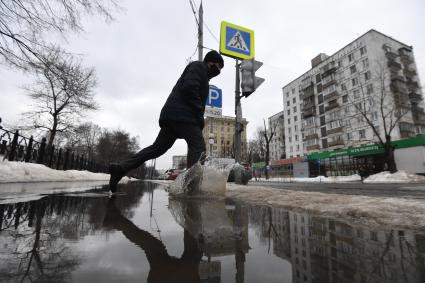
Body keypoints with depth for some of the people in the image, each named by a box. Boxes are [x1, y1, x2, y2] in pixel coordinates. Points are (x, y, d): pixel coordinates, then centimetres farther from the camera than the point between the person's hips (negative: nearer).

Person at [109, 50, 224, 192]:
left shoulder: (199, 71, 34)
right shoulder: (198, 66, 5)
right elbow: (189, 89, -13)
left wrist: (198, 117, 14)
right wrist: (199, 115, -11)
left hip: (171, 114, 9)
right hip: (182, 115, -9)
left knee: (158, 147, 6)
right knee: (198, 147, -11)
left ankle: (120, 167, 6)